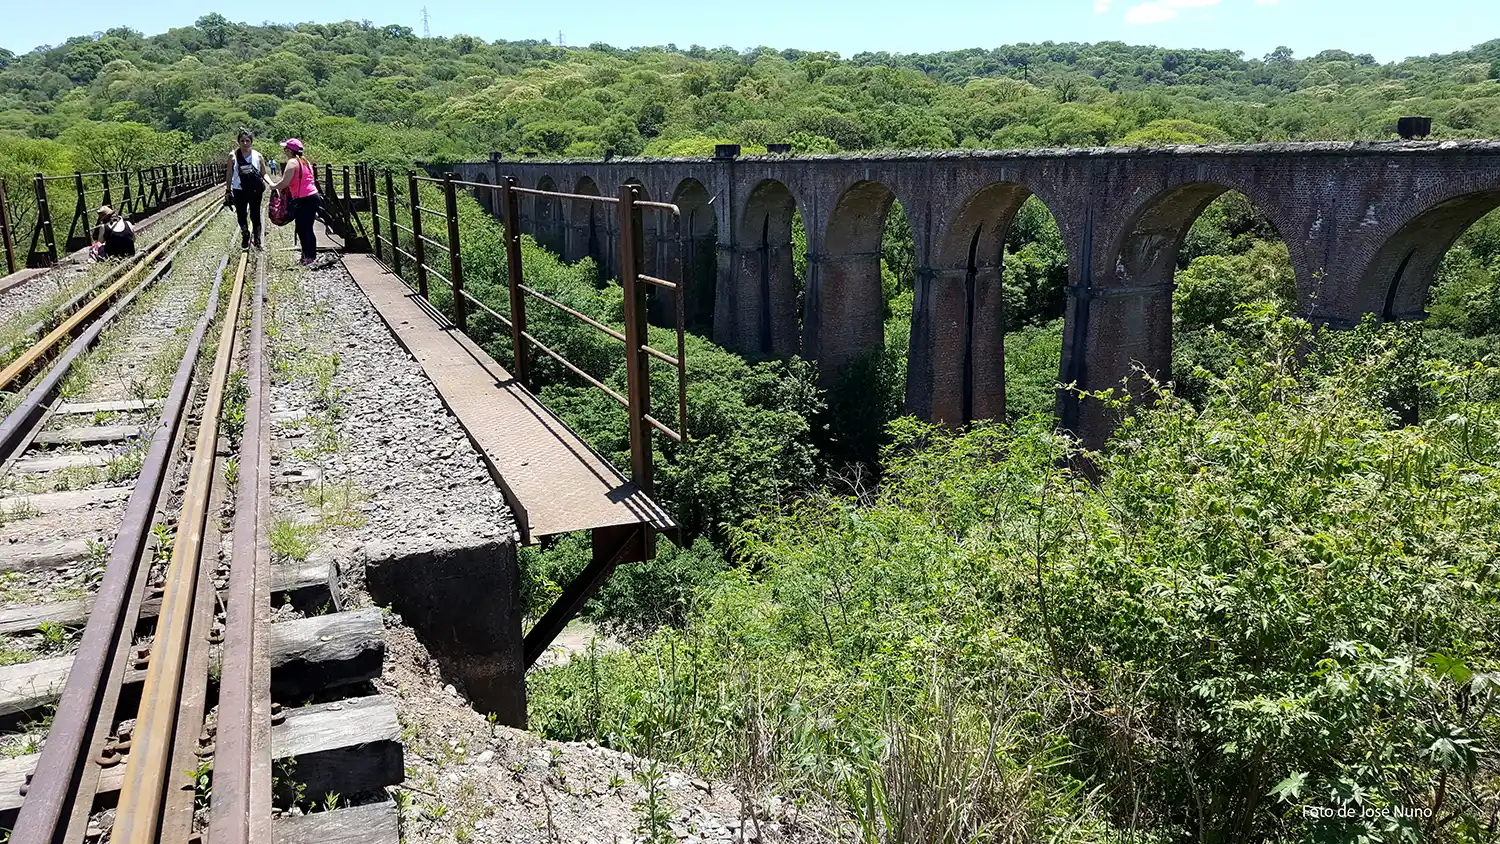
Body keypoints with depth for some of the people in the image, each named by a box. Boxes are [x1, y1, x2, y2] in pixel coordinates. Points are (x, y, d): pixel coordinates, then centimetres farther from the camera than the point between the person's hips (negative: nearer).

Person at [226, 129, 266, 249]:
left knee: (255, 215, 7)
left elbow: (264, 174, 2)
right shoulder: (233, 156, -3)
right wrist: (228, 191, 6)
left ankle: (257, 238, 20)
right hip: (239, 191, 1)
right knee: (241, 215, 5)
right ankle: (245, 236, 24)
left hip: (255, 191, 0)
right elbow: (230, 175, 4)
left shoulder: (258, 156, -3)